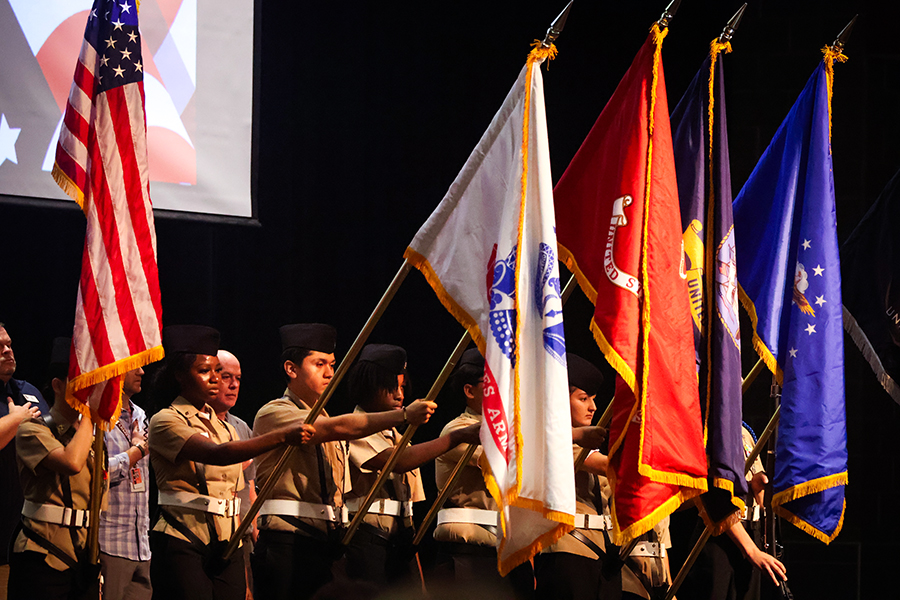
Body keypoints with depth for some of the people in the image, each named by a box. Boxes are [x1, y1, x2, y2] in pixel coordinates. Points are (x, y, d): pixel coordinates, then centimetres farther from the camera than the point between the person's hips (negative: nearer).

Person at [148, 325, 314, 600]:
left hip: (227, 546, 6)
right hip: (183, 543, -6)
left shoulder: (227, 429, 18)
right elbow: (216, 454, -22)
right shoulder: (165, 422, -4)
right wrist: (282, 436, -29)